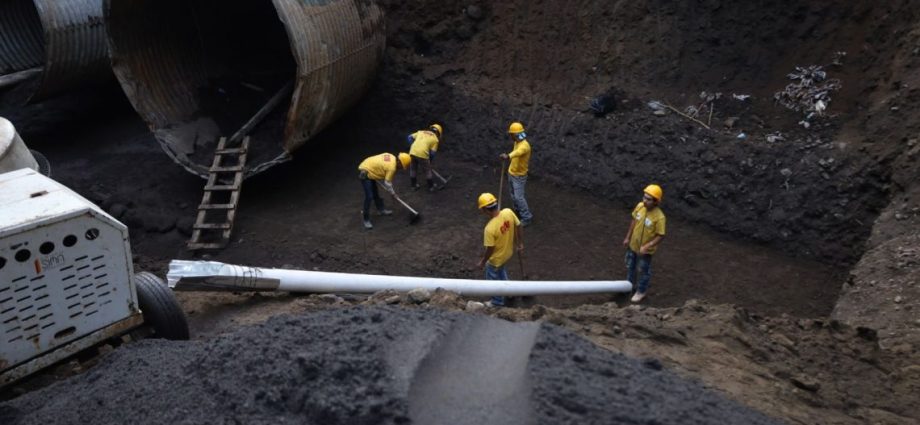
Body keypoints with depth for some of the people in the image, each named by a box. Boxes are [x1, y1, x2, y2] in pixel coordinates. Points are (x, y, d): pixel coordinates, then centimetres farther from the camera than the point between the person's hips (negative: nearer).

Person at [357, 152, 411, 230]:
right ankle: (366, 220, -5)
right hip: (364, 173, -10)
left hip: (368, 169, 10)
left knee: (375, 193, 23)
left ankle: (381, 209, 39)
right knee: (369, 196, -12)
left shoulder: (391, 157, 4)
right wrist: (393, 193, 1)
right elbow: (387, 183, -13)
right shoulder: (392, 167, -21)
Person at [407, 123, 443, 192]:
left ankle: (414, 185, 33)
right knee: (427, 171, 15)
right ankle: (431, 186, 27)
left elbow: (410, 137, 14)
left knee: (413, 169, 22)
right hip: (422, 154, -4)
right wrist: (429, 161, 19)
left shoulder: (421, 132, 20)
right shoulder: (435, 139, 9)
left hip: (412, 152, 4)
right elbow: (432, 152, 5)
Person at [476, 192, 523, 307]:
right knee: (501, 269, 37)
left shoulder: (490, 228, -39)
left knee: (493, 279, 22)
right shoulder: (508, 212, -23)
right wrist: (521, 243, 11)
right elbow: (519, 227, -7)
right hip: (508, 251, 6)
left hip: (496, 258, -6)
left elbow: (490, 249, -27)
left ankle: (498, 302, 43)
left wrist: (482, 262, -8)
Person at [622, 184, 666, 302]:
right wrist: (627, 237, 6)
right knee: (630, 266, 27)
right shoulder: (639, 206, -16)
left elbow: (660, 236, -23)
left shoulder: (659, 217, -32)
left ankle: (641, 291, 42)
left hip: (646, 250, -5)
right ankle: (630, 284, 52)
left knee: (644, 270, 18)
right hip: (633, 244, 6)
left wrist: (646, 247, -28)